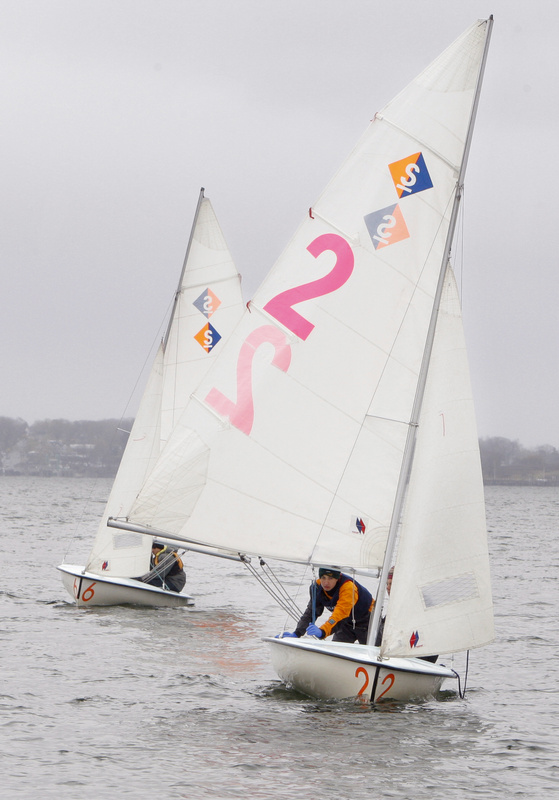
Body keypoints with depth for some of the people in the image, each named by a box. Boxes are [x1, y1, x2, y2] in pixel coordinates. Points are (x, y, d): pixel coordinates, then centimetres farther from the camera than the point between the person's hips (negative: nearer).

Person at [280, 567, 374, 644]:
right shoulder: (317, 587, -17)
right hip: (347, 623, 5)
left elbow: (340, 614, -49)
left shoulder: (348, 586, -37)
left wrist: (322, 632, -64)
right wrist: (297, 633, -30)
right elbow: (310, 613, -15)